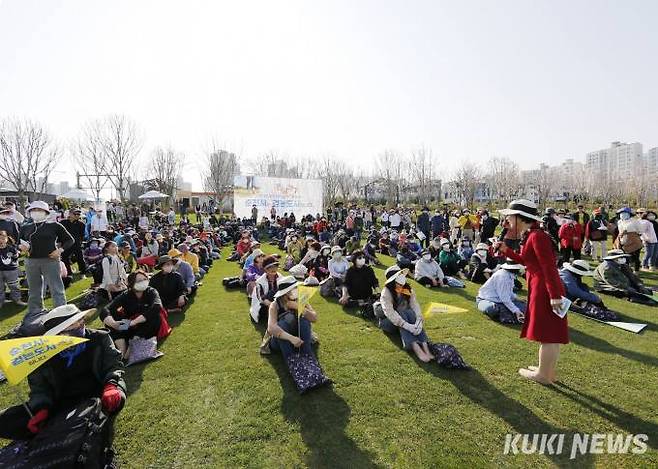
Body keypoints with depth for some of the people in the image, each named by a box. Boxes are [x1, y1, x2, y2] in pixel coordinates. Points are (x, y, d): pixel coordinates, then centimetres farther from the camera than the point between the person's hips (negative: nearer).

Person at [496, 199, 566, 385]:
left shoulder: (537, 236, -19)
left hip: (544, 289, -10)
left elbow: (549, 268, -23)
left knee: (547, 334, 4)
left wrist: (554, 295, -24)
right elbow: (525, 260, 18)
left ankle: (543, 375, 18)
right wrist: (506, 250, 9)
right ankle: (548, 370, 33)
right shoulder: (531, 235, 11)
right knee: (550, 334, 19)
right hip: (541, 288, 10)